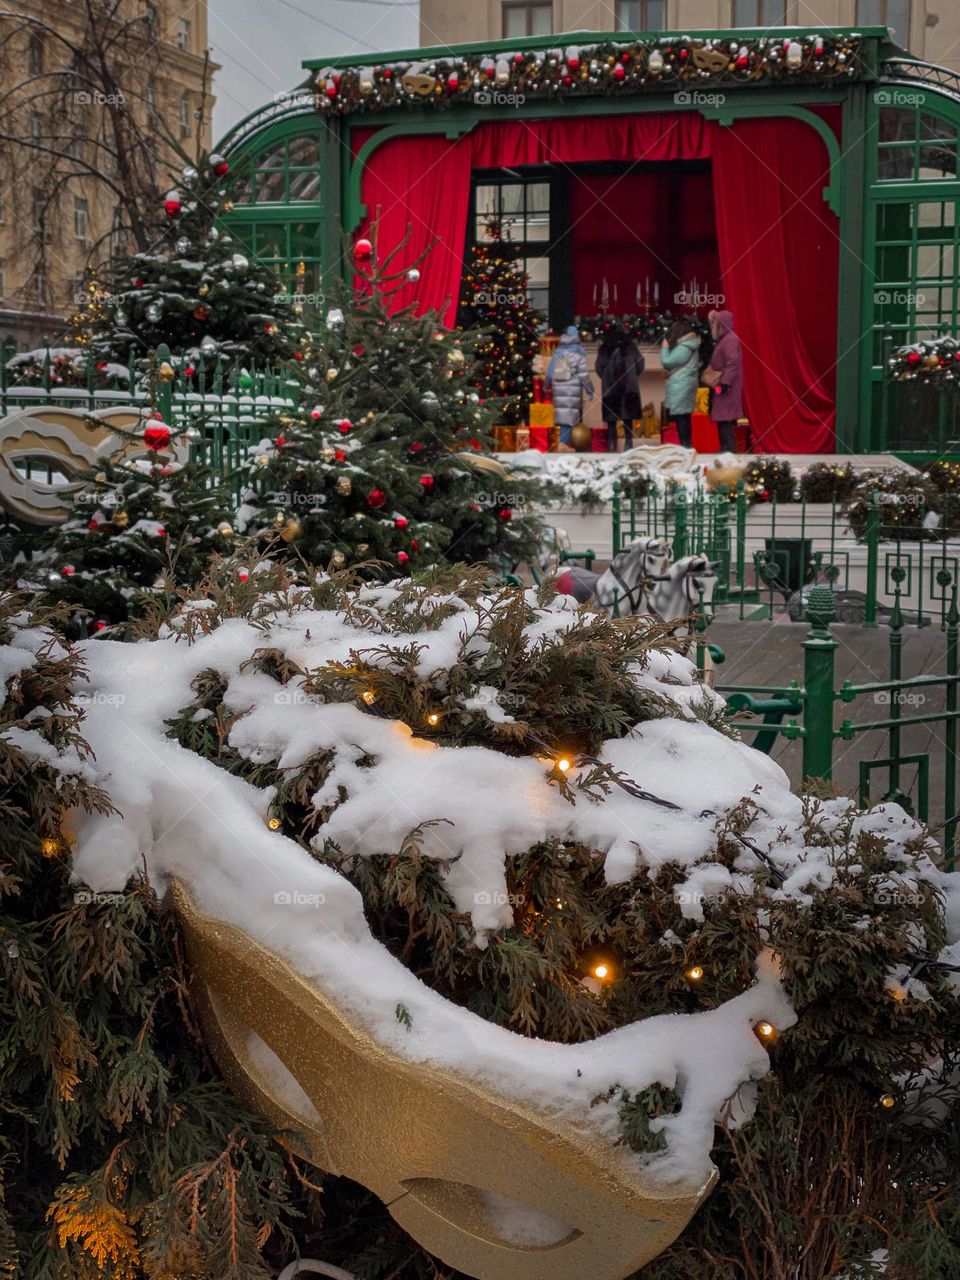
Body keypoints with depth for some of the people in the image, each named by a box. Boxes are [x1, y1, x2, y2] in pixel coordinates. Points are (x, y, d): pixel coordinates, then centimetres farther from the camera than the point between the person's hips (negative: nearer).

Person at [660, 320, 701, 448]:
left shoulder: (683, 347, -15)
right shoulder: (690, 345, 16)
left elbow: (666, 362, -14)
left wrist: (665, 348, 1)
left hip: (680, 387, -10)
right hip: (685, 386, 10)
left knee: (680, 417, -9)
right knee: (685, 418, 12)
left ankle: (685, 446, -10)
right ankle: (687, 446, 15)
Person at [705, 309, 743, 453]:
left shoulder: (730, 340, -14)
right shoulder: (723, 339, 17)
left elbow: (732, 364, -23)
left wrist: (725, 383, -27)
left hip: (727, 387, -10)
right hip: (720, 385, 10)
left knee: (726, 420, -11)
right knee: (723, 420, 11)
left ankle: (729, 451, -12)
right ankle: (726, 450, 15)